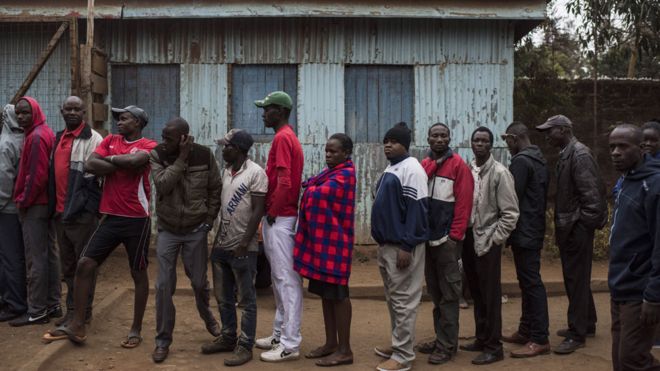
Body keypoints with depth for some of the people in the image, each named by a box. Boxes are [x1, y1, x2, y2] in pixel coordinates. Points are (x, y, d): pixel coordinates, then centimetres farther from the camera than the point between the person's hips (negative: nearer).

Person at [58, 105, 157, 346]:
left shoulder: (149, 146, -4)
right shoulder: (110, 140, 11)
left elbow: (134, 160, -26)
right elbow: (90, 166, -4)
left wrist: (109, 158, -9)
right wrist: (123, 165, -9)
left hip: (137, 220, -5)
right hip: (110, 217, 5)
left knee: (138, 273, 6)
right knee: (85, 264, -3)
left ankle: (136, 330, 17)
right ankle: (78, 324, 6)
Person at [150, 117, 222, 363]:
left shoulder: (204, 155, -9)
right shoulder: (156, 154, -9)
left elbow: (215, 188, 1)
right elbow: (162, 185, -23)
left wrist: (210, 218, -2)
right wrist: (182, 158, -24)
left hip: (196, 230, 0)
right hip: (167, 230, 0)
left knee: (199, 281, 11)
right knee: (164, 285, -2)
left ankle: (207, 316, 44)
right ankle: (163, 340, 12)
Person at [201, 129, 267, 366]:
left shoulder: (255, 173, -10)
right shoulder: (226, 171, 12)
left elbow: (258, 211, -14)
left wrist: (244, 242, -18)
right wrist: (217, 238, 14)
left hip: (242, 247, -7)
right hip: (222, 245, 8)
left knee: (246, 299, 2)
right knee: (223, 297, 15)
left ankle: (245, 346, 8)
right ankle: (228, 337, 28)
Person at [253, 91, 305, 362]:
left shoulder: (282, 138, -14)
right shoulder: (287, 136, 17)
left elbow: (284, 183, -23)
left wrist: (272, 212, -13)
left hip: (280, 218, -10)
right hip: (279, 216, 10)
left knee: (287, 279, -6)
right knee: (279, 278, 15)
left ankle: (290, 345, 0)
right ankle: (280, 335, 25)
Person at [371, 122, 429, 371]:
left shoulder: (411, 169, -13)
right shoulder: (390, 169, 17)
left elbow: (417, 209, -19)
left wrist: (406, 246, -21)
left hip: (402, 247, -10)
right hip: (387, 245, 10)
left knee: (404, 301, -4)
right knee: (393, 299, 17)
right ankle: (397, 345, 28)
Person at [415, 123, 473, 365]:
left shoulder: (458, 165, -6)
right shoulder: (423, 165, 11)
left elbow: (464, 203, -11)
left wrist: (455, 236, -15)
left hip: (447, 240, -6)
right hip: (427, 238, 6)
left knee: (448, 295, 1)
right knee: (435, 292, 14)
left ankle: (448, 346, 8)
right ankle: (440, 338, 25)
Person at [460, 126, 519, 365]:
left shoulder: (500, 173, -9)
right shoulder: (466, 170, 8)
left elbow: (510, 213, -11)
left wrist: (494, 240, -13)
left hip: (487, 242, -6)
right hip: (468, 239, 6)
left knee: (490, 296, 0)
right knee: (476, 294, 15)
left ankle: (493, 347, 10)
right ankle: (481, 339, 28)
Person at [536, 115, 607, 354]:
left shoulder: (579, 154, -15)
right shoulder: (566, 154, 14)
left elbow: (591, 193, -20)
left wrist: (585, 223, -17)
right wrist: (561, 227, 15)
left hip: (578, 227, -10)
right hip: (569, 227, 10)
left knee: (576, 280, -4)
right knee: (576, 278, 17)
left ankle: (577, 334, 4)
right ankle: (586, 324, 31)